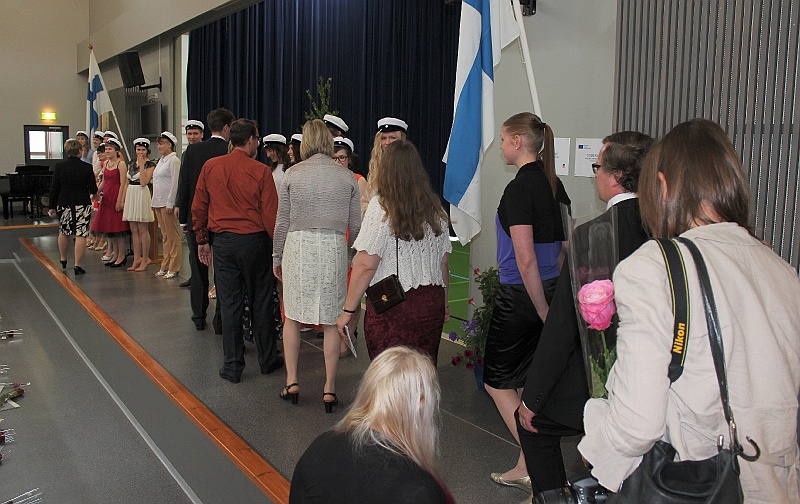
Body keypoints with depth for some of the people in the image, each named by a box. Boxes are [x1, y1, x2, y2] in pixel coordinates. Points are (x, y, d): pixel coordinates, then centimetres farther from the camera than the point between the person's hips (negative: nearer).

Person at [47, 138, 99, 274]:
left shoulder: (59, 166, -3)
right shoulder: (87, 167, -8)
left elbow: (54, 189, 0)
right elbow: (93, 189, -7)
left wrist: (53, 206, 8)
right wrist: (94, 194, 17)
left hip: (64, 204, 3)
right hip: (82, 204, -3)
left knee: (63, 232, 20)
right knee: (81, 234, -3)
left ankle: (63, 260, 36)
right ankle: (77, 265, -7)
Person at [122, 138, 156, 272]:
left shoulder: (150, 165, -5)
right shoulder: (132, 164, 15)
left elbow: (143, 182, -16)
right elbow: (128, 182, 18)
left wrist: (142, 165, -15)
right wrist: (124, 199, 12)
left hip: (142, 195, -7)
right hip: (131, 195, 7)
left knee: (143, 230, -4)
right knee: (133, 230, 7)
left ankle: (145, 260, 2)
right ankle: (136, 259, 12)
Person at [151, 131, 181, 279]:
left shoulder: (174, 160, -9)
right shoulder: (161, 160, 18)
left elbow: (175, 183, -14)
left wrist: (170, 204, -17)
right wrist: (154, 202, 15)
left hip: (168, 203, -9)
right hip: (159, 203, 9)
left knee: (172, 236, -4)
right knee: (164, 236, 12)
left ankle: (173, 268, 1)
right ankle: (165, 266, 17)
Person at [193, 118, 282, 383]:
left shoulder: (210, 167, 1)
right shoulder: (260, 171, -10)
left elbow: (198, 207, 7)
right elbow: (270, 214, -10)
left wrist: (201, 239, 16)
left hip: (223, 242, 2)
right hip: (254, 241, -2)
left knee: (229, 304, 8)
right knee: (260, 302, 11)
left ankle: (233, 366, 13)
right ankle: (267, 359, 23)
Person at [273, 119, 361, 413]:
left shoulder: (293, 174, 0)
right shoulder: (347, 176, 4)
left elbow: (282, 222, 3)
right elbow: (355, 225, 6)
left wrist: (277, 257, 14)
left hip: (298, 246, -1)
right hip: (334, 248, 1)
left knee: (292, 316, 14)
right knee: (330, 321, 7)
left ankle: (291, 382, 17)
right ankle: (329, 389, 13)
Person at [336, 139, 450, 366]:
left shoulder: (381, 206, -9)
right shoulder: (435, 209, 7)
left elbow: (366, 265, -13)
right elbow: (443, 264, 13)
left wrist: (348, 310, -6)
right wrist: (443, 304, 25)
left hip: (390, 306, -5)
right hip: (432, 303, 5)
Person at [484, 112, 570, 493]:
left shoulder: (520, 188, -18)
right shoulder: (554, 184, 8)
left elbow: (525, 259, -22)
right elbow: (568, 244, 15)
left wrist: (543, 311, -16)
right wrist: (555, 296, 19)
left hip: (520, 296, -9)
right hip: (550, 290, 9)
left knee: (497, 380, 6)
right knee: (525, 381, 17)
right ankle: (526, 468, 27)